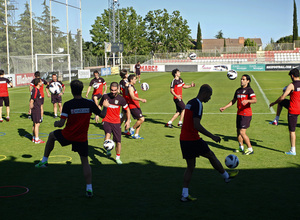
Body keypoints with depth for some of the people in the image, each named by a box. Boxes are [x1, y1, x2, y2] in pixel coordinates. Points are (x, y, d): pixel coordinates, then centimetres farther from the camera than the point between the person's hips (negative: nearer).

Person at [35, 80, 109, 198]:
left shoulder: (68, 105, -14)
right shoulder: (90, 104, -7)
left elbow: (61, 123, -16)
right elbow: (102, 115, 6)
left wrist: (56, 123, 8)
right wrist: (105, 107, 27)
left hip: (67, 136, -1)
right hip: (82, 138, 2)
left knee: (51, 135, 29)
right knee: (85, 162, 13)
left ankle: (44, 160, 36)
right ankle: (89, 189, 7)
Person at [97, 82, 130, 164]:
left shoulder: (121, 99, -4)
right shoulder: (105, 96, -3)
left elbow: (127, 110, 9)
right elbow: (100, 105, 16)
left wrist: (128, 120, 4)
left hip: (116, 122, 1)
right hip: (106, 120, -1)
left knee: (118, 141, 2)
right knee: (108, 133, -32)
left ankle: (118, 157, 21)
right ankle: (108, 149, -16)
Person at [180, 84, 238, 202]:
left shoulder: (190, 103, 15)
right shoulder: (198, 104, -15)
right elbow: (197, 125, -24)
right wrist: (212, 136, -19)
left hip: (183, 139, 9)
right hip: (193, 139, -9)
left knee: (190, 167, 11)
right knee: (211, 156, 12)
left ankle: (184, 194, 7)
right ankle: (226, 176, 32)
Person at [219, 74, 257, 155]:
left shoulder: (249, 90, -9)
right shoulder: (238, 90, 14)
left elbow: (255, 100, -23)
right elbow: (233, 101, 24)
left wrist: (247, 100, -42)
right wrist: (224, 107, 19)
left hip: (246, 114, -8)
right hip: (239, 114, 8)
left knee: (242, 132, -12)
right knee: (238, 131, 13)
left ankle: (250, 149, 0)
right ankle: (241, 148, 30)